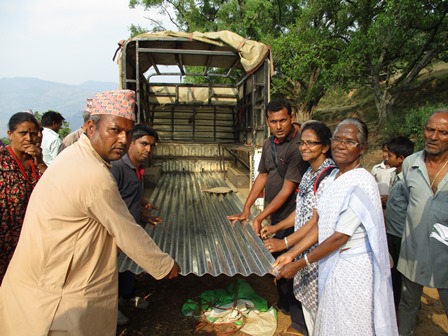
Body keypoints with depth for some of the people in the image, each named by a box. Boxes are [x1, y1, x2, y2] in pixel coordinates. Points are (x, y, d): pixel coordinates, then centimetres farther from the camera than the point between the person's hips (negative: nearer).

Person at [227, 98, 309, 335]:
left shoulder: (298, 146, -21)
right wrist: (245, 210, 10)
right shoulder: (268, 144, 6)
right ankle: (284, 305, 40)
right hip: (275, 215, 8)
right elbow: (262, 176, 13)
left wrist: (260, 218, -16)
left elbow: (287, 190, -21)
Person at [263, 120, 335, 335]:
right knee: (306, 299, 22)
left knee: (317, 305, 7)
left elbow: (317, 222, -23)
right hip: (303, 248, 9)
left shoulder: (329, 176, -21)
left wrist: (285, 243, -21)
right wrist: (276, 228, 12)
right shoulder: (310, 172, 7)